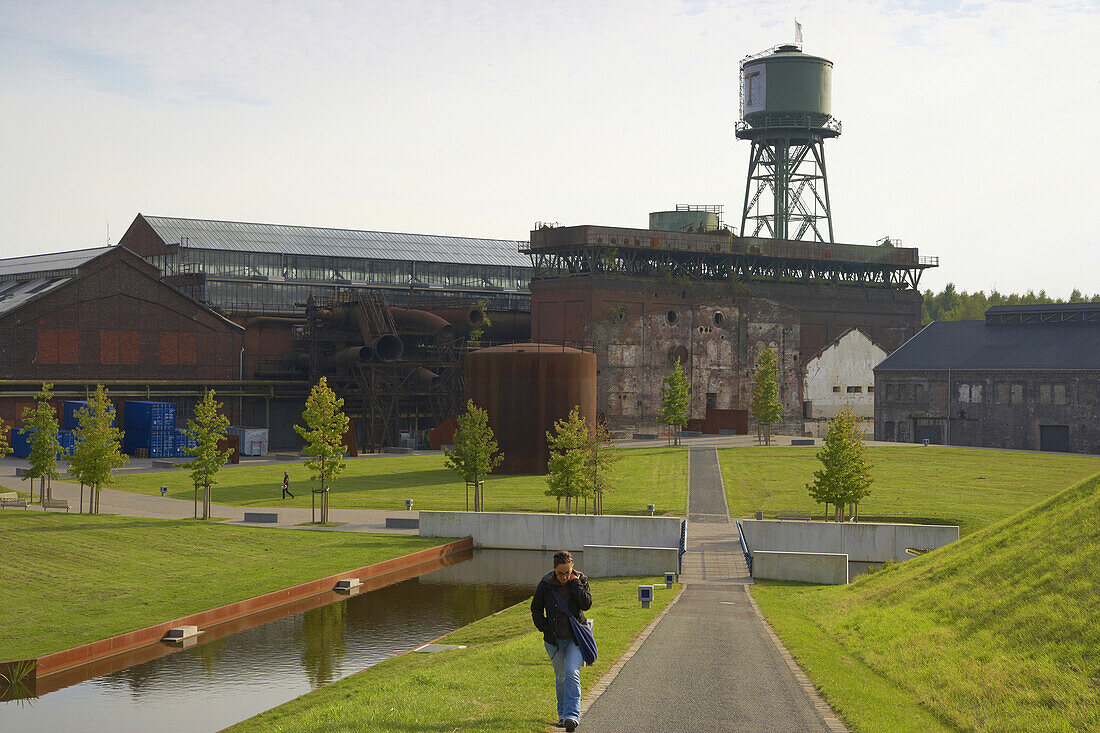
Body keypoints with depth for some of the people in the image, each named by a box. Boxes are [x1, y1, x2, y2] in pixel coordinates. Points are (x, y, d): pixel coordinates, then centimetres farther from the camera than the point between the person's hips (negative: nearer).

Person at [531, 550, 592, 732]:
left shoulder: (580, 580, -6)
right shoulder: (545, 584, -7)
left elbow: (586, 604, -18)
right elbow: (536, 610, 6)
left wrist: (575, 583, -20)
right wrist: (545, 629, -3)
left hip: (576, 635, -1)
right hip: (554, 638, 1)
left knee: (572, 673, -17)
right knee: (560, 676, 10)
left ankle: (572, 715, -20)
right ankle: (562, 714, 27)